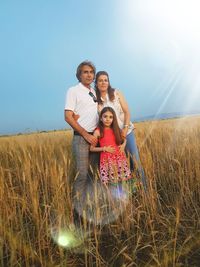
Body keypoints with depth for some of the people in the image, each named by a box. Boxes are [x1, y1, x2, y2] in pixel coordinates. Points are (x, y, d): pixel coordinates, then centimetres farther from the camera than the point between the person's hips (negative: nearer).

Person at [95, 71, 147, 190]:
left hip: (127, 131, 0)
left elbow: (127, 112, -3)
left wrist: (125, 128, -13)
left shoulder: (116, 93, 0)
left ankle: (144, 188, 12)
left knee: (136, 160, -1)